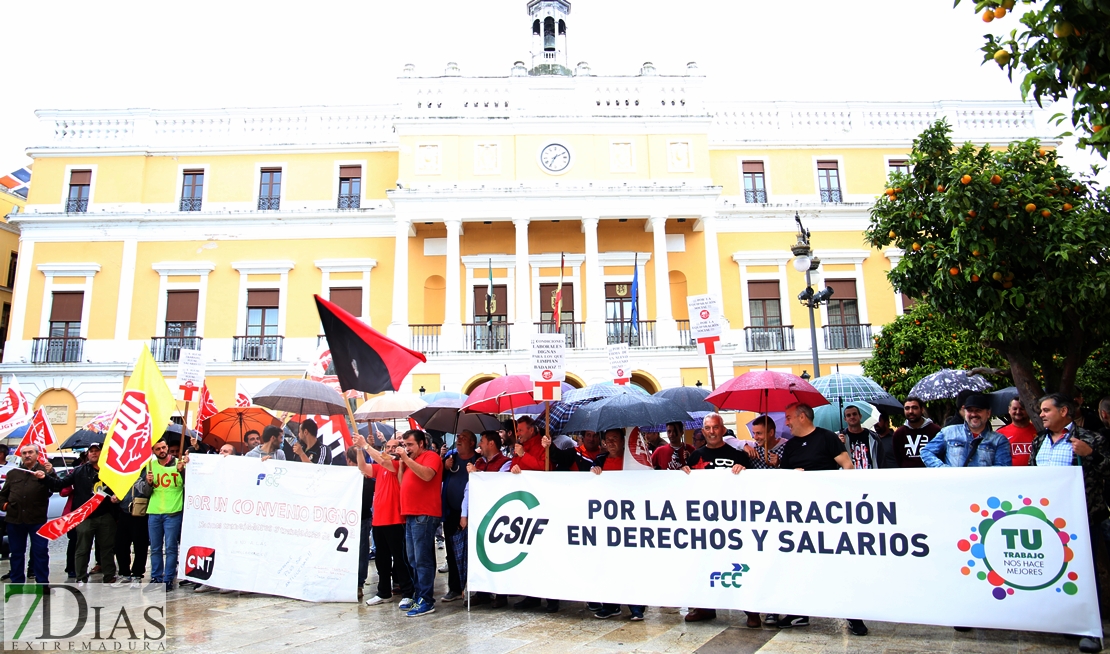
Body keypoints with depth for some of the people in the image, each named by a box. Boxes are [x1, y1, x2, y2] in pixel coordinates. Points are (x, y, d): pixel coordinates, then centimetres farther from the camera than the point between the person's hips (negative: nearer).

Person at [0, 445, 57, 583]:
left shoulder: (45, 471, 3)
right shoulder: (13, 473, 15)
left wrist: (45, 477, -30)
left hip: (37, 520, -4)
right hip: (14, 519, 4)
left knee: (40, 551, -1)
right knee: (16, 552, 12)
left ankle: (42, 582, 5)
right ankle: (17, 582, 22)